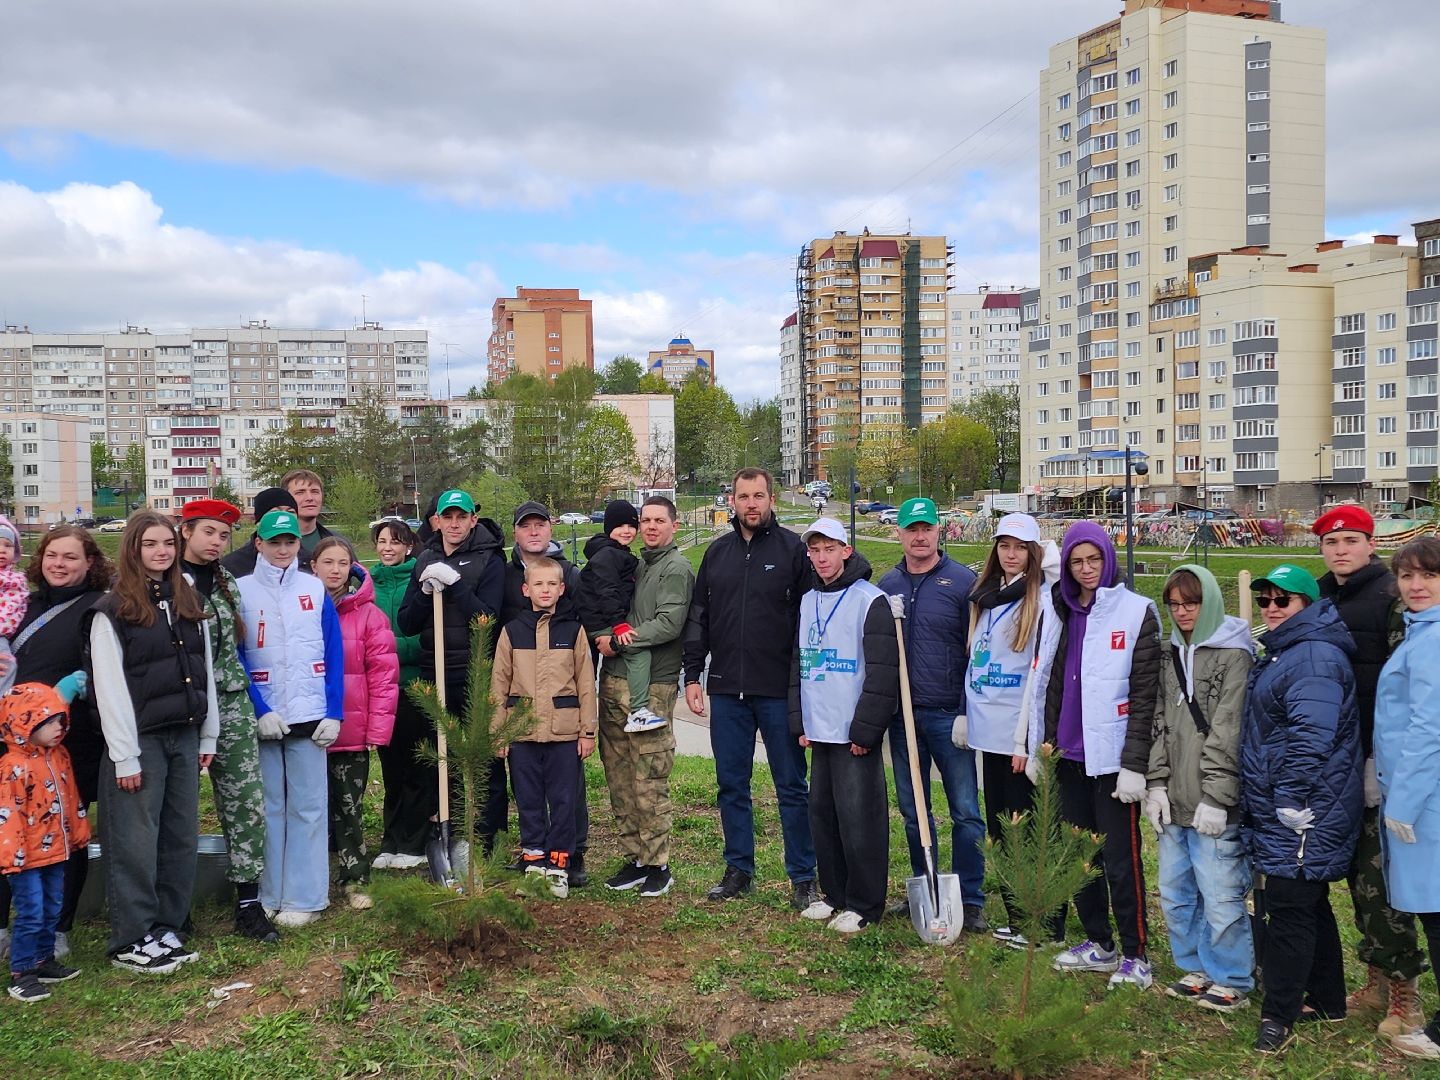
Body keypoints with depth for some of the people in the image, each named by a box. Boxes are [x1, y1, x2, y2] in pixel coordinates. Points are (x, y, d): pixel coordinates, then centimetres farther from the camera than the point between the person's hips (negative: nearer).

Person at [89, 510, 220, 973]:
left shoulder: (190, 605, 12)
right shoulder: (112, 612, -6)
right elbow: (110, 688, -10)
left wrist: (208, 736, 8)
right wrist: (125, 756, -14)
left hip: (184, 736, 6)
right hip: (140, 739, -6)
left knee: (182, 837, 8)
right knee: (137, 842, -1)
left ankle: (167, 928, 19)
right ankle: (131, 942, 9)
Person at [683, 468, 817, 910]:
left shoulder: (793, 549, -3)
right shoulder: (718, 552, 11)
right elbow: (698, 618, 14)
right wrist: (692, 675, 8)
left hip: (779, 691, -4)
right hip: (726, 690, 4)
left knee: (791, 786, 4)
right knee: (731, 785, 11)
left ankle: (803, 877, 14)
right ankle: (739, 870, 24)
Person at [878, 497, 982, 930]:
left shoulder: (962, 581, -4)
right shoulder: (887, 585, 9)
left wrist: (967, 712, -10)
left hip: (948, 714, -4)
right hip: (902, 715, 5)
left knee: (965, 811, -2)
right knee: (912, 810, 12)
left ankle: (970, 900, 8)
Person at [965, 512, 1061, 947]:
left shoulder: (1041, 598, -9)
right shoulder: (985, 595, 13)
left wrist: (1028, 739, -16)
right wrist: (967, 714, 15)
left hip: (1021, 734, -7)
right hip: (990, 730, 7)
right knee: (1000, 826, 13)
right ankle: (1015, 916, 24)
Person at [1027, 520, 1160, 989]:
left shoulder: (1137, 612, -7)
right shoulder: (1055, 611, 9)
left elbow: (1145, 693, -10)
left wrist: (1135, 764, -14)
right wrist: (1039, 747, 12)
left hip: (1111, 757, -5)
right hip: (1068, 755, 6)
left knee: (1120, 859, 0)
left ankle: (1134, 955, 14)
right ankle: (1098, 943, 28)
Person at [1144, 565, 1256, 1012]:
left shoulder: (1234, 654, -7)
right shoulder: (1170, 654, 14)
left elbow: (1228, 732, -13)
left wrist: (1215, 797, -16)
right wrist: (1157, 784, 5)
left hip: (1214, 805, -7)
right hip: (1174, 803, 7)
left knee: (1221, 897, -2)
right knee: (1175, 892, 14)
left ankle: (1232, 981, 14)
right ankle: (1196, 969, 29)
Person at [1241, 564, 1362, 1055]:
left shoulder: (1316, 657, -17)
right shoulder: (1282, 652, 18)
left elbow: (1310, 735, -25)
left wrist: (1291, 801, -25)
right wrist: (1263, 805, 25)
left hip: (1301, 814, -11)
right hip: (1276, 811, 11)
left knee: (1289, 908, -5)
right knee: (1310, 905, 18)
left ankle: (1279, 1015, 2)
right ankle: (1327, 1001, 30)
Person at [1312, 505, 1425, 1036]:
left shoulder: (1391, 597, -8)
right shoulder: (1321, 599, 13)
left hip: (1378, 759, -7)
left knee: (1380, 878, -5)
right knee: (1357, 873, 12)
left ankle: (1404, 995, 6)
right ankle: (1378, 982, 23)